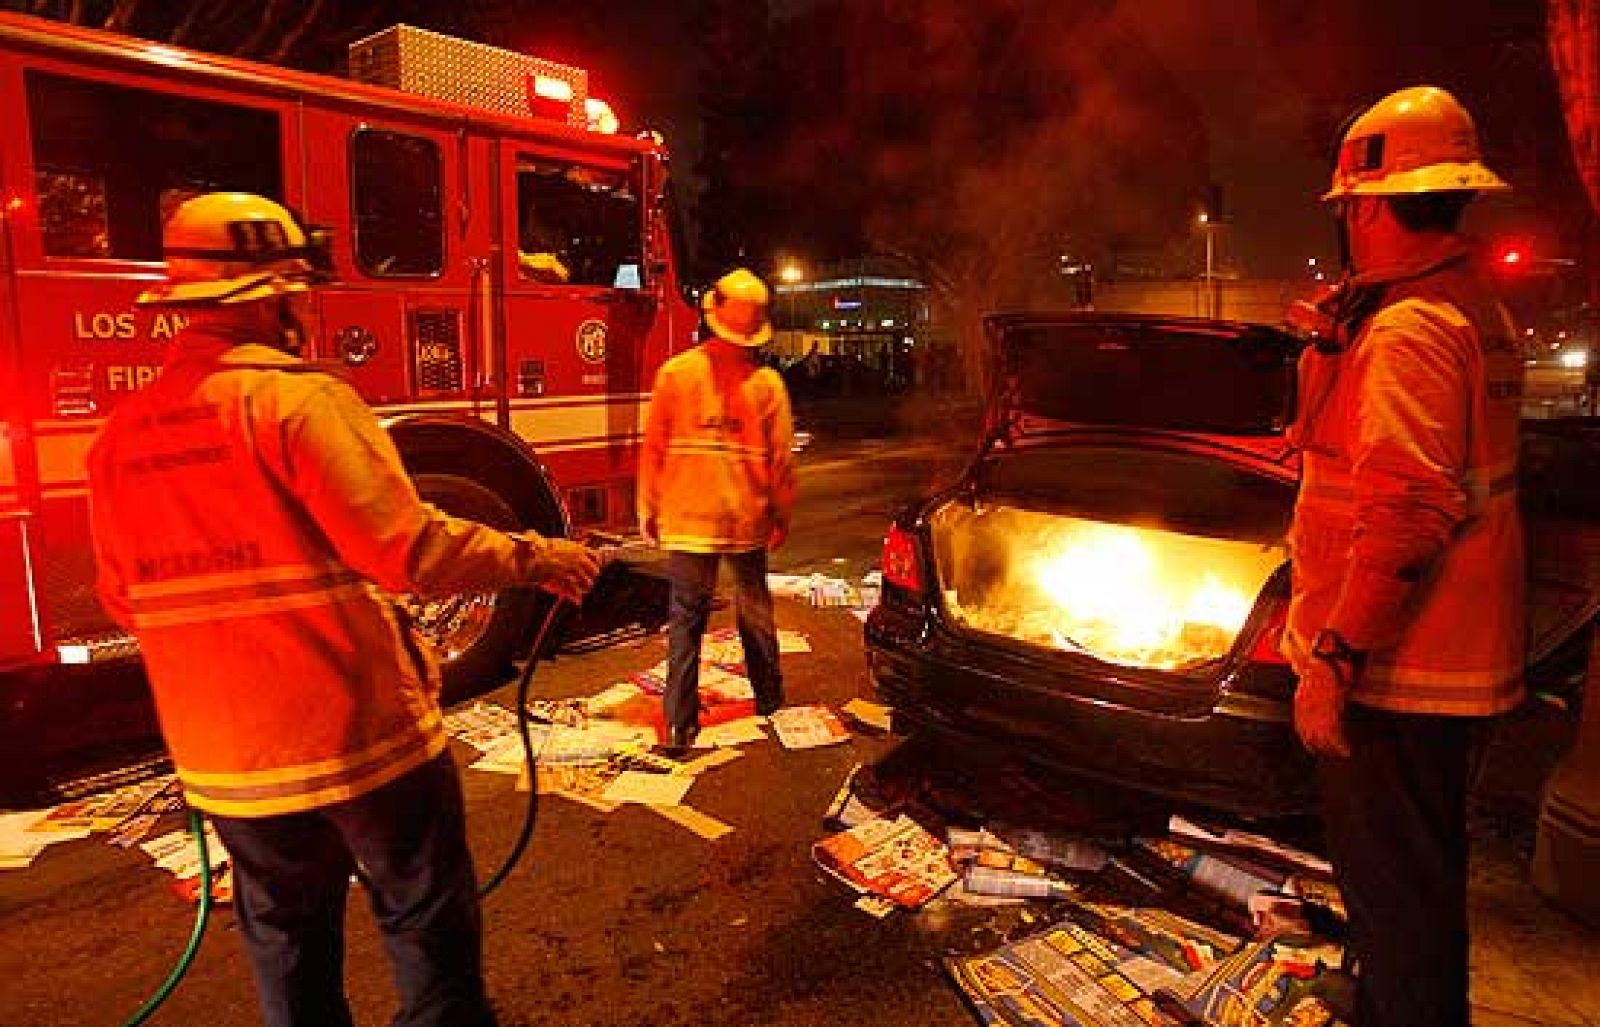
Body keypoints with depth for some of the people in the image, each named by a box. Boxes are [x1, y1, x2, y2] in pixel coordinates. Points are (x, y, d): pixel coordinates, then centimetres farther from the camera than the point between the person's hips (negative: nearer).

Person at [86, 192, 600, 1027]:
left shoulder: (120, 435, 3)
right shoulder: (298, 399, -16)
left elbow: (125, 599, 12)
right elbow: (409, 550, -24)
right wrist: (537, 559, -12)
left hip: (226, 762, 6)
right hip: (361, 736, -6)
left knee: (287, 952, 23)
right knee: (428, 930, 12)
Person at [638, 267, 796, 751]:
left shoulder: (676, 372, -7)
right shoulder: (768, 383, -4)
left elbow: (654, 447, -4)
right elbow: (781, 456, 0)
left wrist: (648, 509, 7)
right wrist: (782, 515, 12)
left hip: (688, 516, -1)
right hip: (749, 518, 2)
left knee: (686, 618, 5)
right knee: (755, 612, 17)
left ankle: (679, 724, 6)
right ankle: (770, 702, 33)